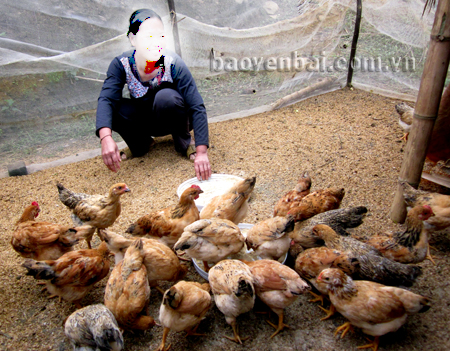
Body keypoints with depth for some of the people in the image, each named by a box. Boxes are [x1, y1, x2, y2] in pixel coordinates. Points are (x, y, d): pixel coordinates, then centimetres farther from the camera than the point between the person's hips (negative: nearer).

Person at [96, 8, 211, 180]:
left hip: (172, 119, -2)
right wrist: (106, 138, -50)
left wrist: (201, 152, -40)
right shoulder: (121, 64, -18)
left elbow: (197, 107, -30)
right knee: (110, 108, -25)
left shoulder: (173, 64, -25)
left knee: (166, 96, -35)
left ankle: (183, 141, -6)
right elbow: (106, 99, -30)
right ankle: (141, 143, 3)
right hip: (144, 121, 3)